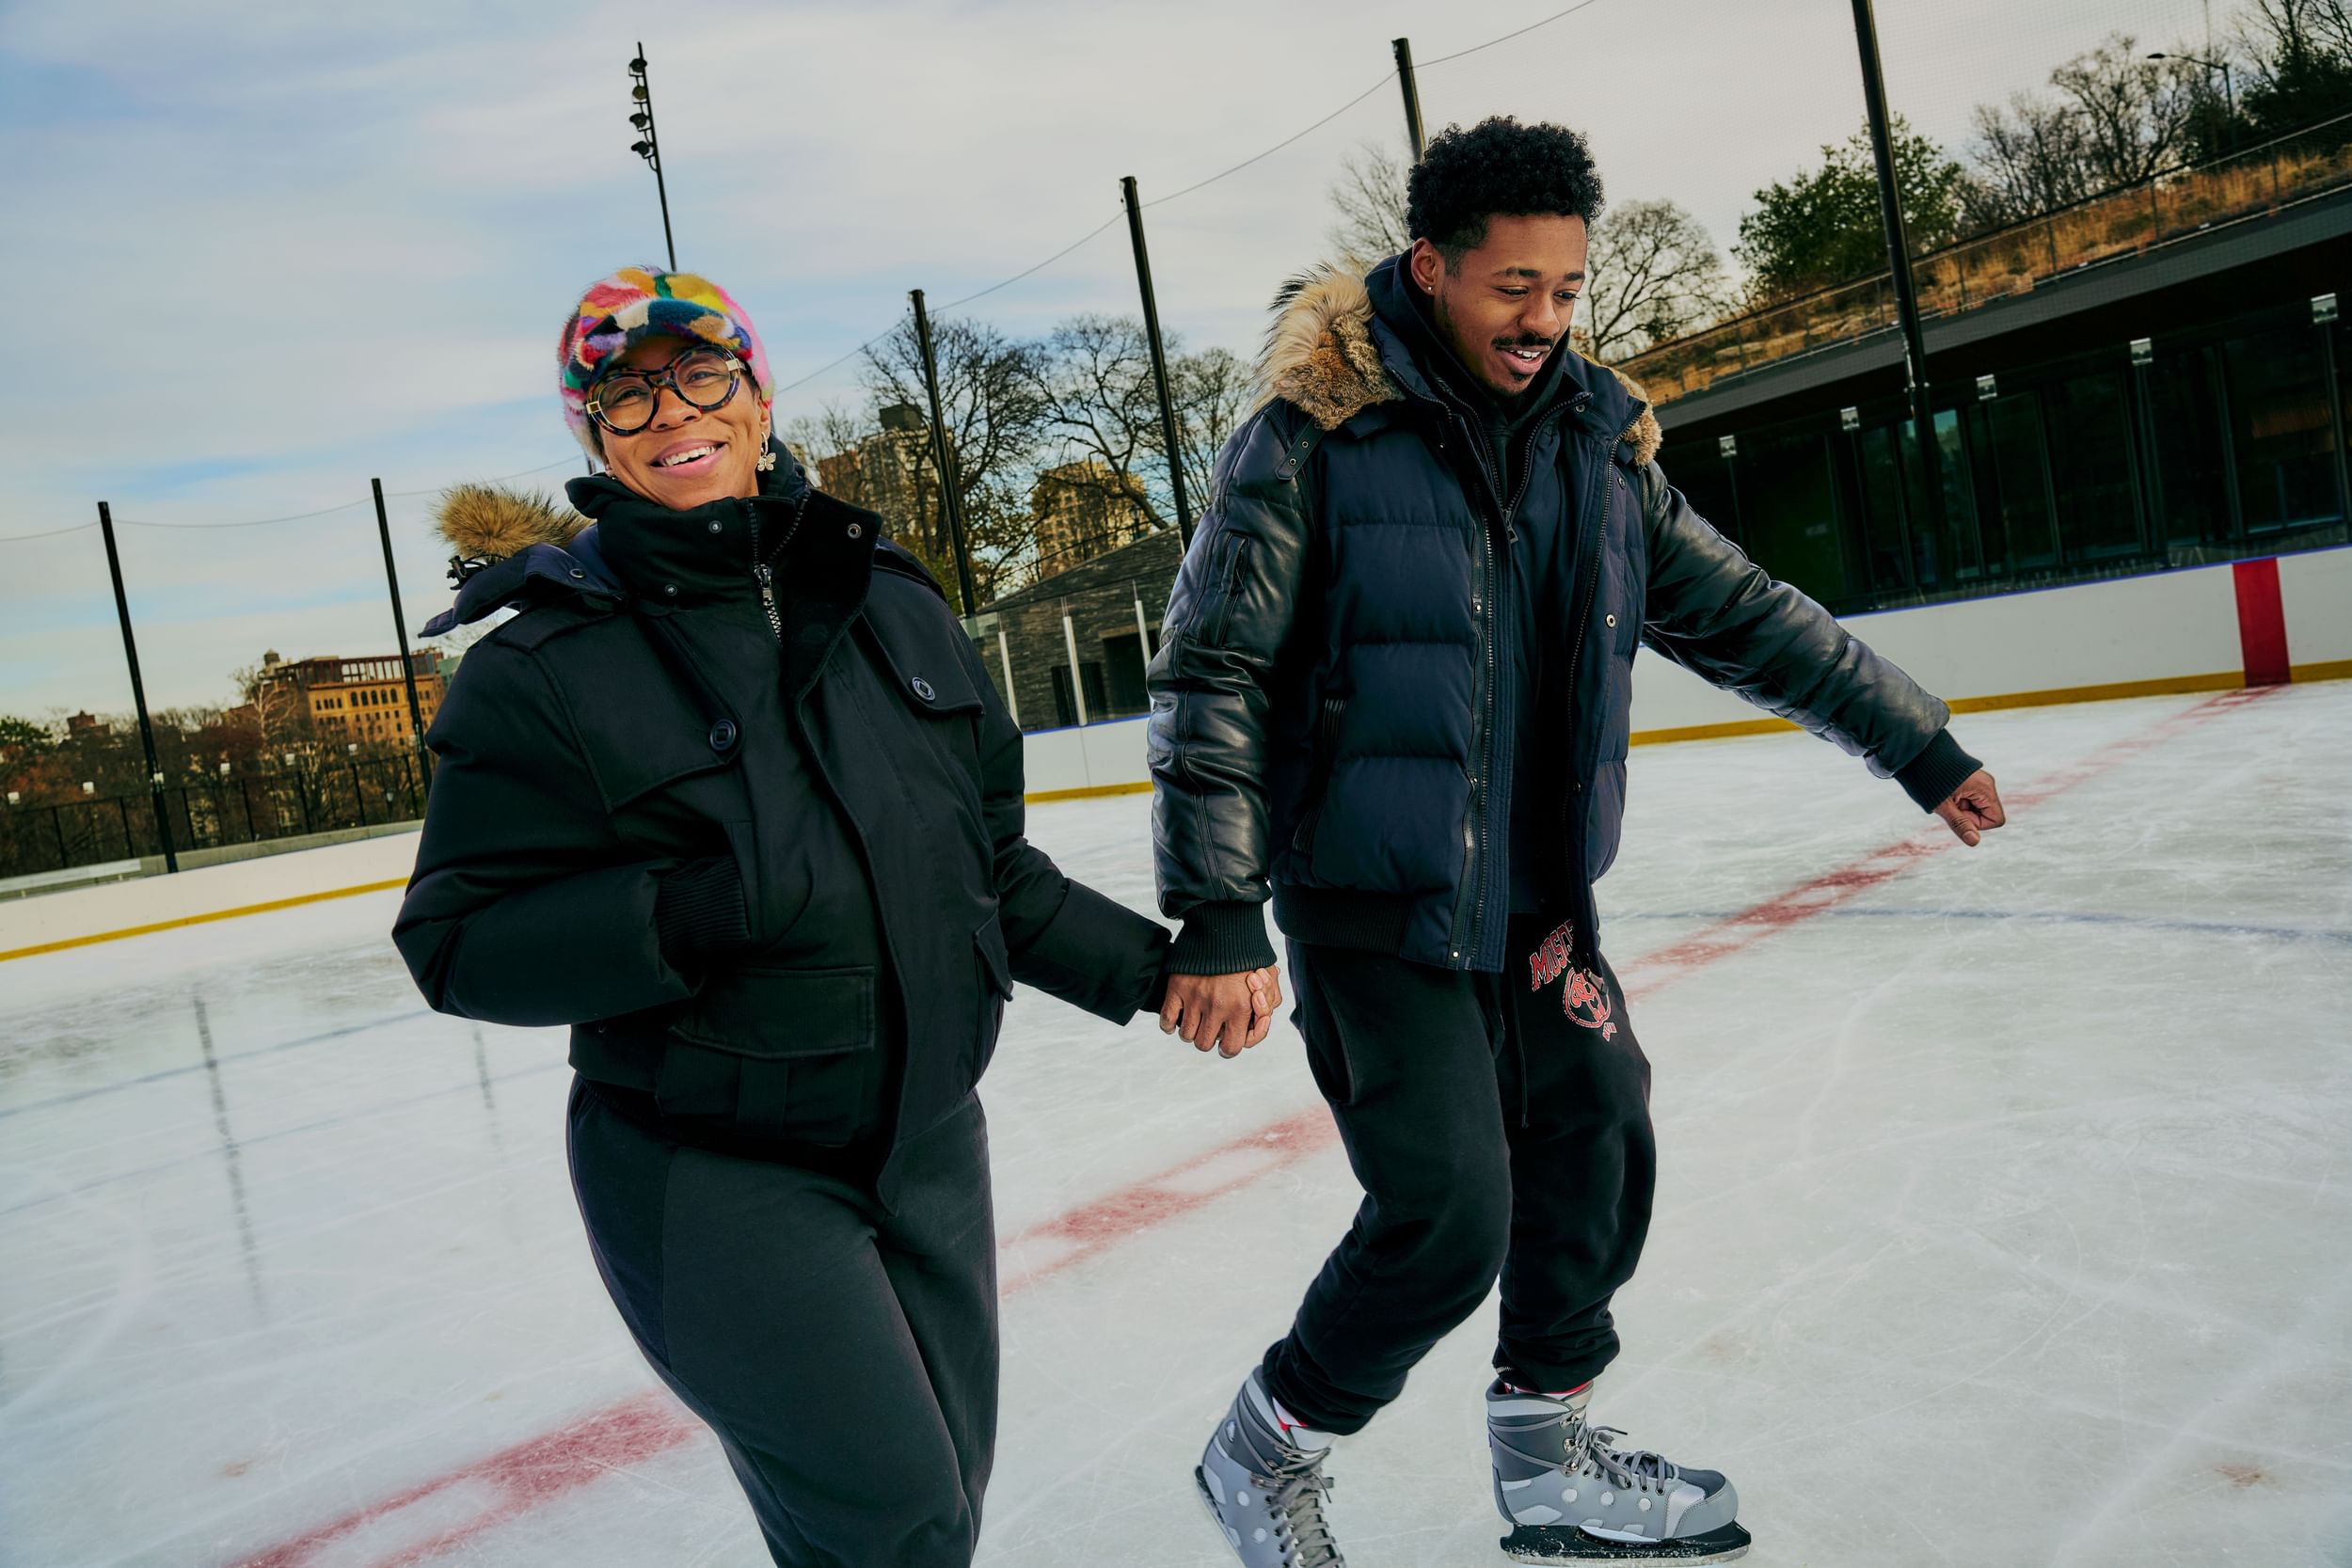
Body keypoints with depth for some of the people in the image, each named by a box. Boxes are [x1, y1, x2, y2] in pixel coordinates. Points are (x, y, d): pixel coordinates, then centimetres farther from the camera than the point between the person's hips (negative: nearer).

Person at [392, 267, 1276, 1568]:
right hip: (714, 1184, -5)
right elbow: (459, 944, -11)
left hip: (927, 1146, 5)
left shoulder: (894, 607, 4)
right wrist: (683, 917, -26)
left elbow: (987, 866, 11)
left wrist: (1145, 963, 9)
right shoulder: (544, 671, -10)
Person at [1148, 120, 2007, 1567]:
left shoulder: (1596, 442, 6)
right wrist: (1216, 913, -18)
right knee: (1449, 1218, -8)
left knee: (1599, 1149, 12)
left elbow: (1745, 615, 14)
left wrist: (1920, 745, 16)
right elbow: (1211, 675, -13)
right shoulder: (1313, 435, -12)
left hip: (1536, 898, 7)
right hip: (1373, 902, -6)